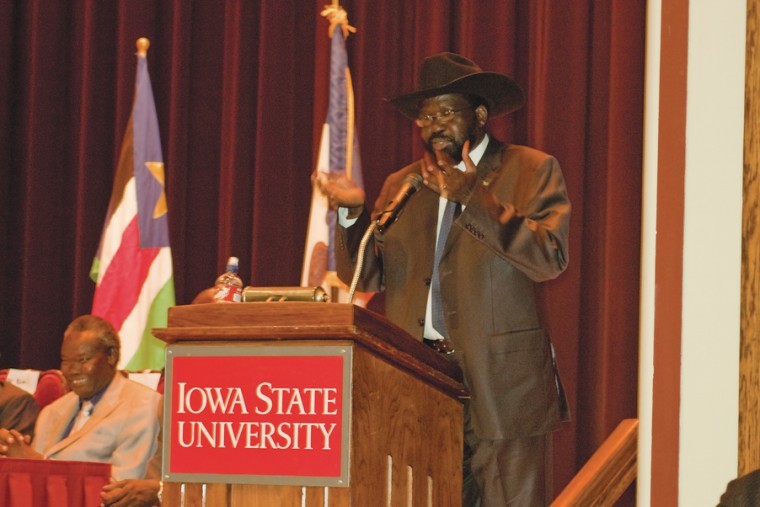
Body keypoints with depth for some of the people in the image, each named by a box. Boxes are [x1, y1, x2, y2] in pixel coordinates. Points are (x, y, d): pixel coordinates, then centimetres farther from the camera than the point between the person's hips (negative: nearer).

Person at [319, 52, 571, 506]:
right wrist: (353, 213, -6)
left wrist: (472, 197, -17)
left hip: (502, 388, -4)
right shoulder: (402, 186, 17)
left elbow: (550, 259, -12)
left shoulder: (531, 171, 4)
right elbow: (366, 278, 12)